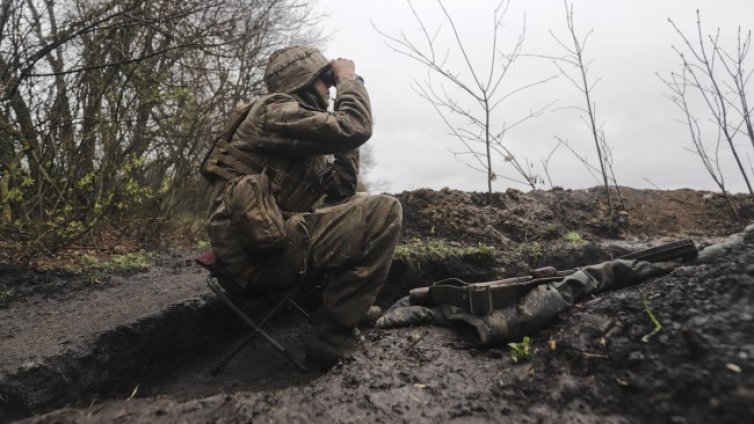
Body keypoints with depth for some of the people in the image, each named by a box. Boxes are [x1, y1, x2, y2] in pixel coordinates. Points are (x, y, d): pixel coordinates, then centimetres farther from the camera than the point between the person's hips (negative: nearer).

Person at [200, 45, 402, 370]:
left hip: (270, 240, 10)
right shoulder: (277, 112, -7)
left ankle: (348, 305, 14)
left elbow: (342, 190, 16)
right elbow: (355, 128, -18)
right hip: (259, 250, -10)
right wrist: (348, 78, 0)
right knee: (383, 212, -17)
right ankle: (330, 339, -12)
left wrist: (344, 139, 13)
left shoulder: (301, 140, 21)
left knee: (361, 214, 20)